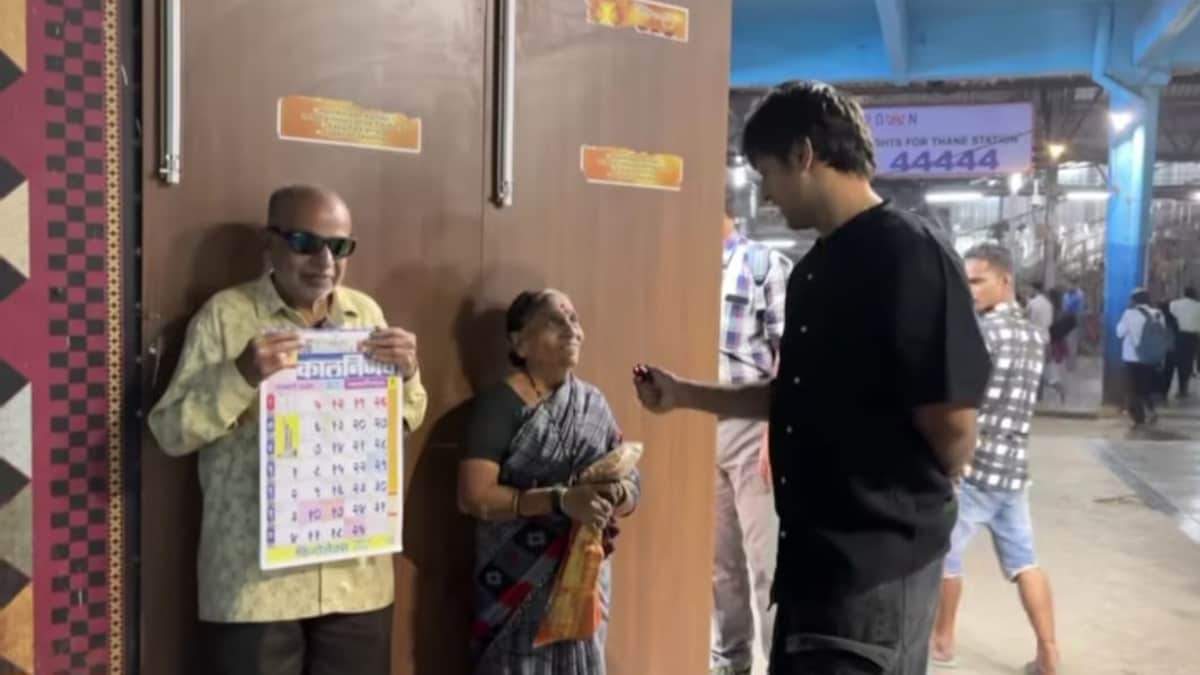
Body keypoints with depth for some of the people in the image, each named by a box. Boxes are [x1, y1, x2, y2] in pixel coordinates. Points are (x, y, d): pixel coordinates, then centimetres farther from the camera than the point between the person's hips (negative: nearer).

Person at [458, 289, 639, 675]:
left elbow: (632, 488, 8)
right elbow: (474, 497, -17)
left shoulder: (594, 403, 7)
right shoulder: (500, 404, -10)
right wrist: (561, 500, -25)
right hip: (518, 584, -5)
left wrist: (617, 494, -15)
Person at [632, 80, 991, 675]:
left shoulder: (910, 254, -18)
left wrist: (904, 502, -2)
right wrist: (685, 394, 15)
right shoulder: (814, 270, 9)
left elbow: (953, 431, -20)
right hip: (813, 552, 9)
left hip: (878, 562, -8)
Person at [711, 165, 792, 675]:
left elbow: (789, 354, -8)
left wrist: (775, 433, -14)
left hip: (750, 427, -5)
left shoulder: (767, 265, -4)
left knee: (767, 558, 1)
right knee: (719, 556, 15)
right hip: (700, 427, 5)